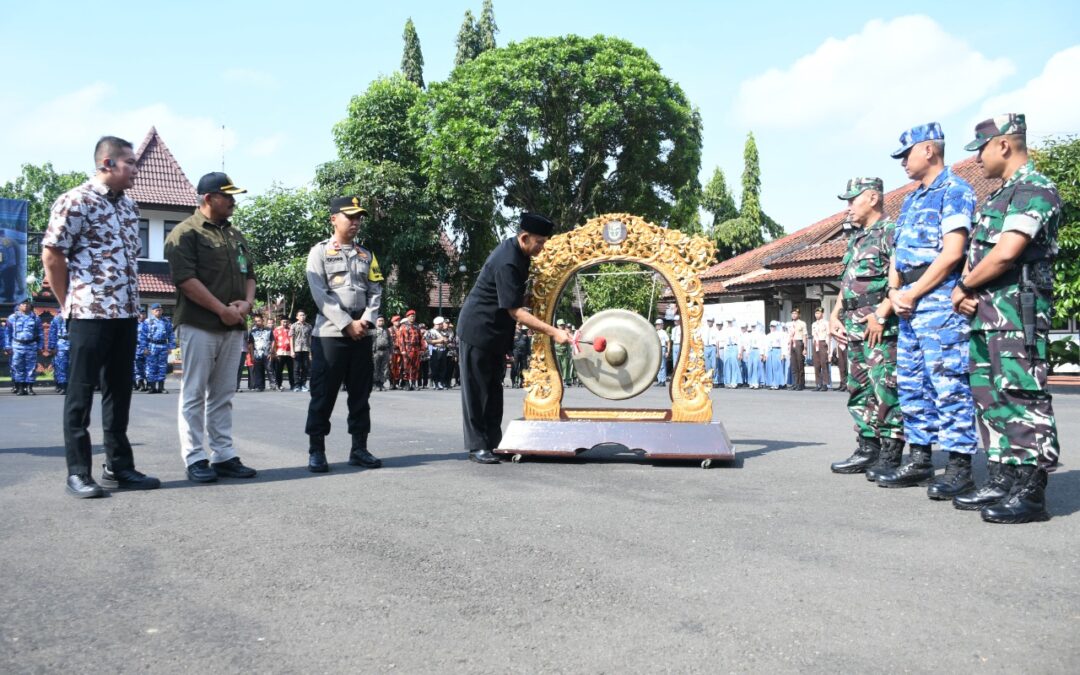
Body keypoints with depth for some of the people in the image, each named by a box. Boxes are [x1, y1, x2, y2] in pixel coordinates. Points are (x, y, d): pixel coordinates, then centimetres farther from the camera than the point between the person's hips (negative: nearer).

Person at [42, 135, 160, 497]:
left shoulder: (129, 205, 15)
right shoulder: (75, 201, -8)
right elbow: (52, 255, -8)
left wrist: (131, 301, 13)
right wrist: (69, 303, -3)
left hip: (126, 314, 7)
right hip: (89, 314, -7)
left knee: (119, 392, 11)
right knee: (81, 393, 1)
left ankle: (118, 467, 19)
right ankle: (78, 472, 8)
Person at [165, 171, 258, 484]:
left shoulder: (236, 235, 19)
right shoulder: (185, 233, -4)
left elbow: (249, 273, 19)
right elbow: (186, 279, -13)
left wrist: (247, 302, -1)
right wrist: (222, 309, -15)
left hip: (233, 327, 7)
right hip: (199, 325, -7)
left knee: (222, 395, 9)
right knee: (194, 394, -1)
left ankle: (224, 456, 14)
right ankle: (195, 459, 4)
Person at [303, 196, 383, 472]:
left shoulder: (367, 255, 16)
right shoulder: (319, 252, 2)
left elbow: (376, 292, 9)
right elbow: (320, 294, -8)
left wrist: (366, 320, -9)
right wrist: (347, 324, -15)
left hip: (362, 335, 5)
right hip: (330, 333, -4)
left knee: (360, 394, 7)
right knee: (323, 395, -1)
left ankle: (359, 448, 14)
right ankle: (316, 451, 7)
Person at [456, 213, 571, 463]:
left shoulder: (516, 251, 3)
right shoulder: (506, 263, -26)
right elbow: (515, 311, -29)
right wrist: (553, 332, -32)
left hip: (496, 332, 9)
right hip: (478, 330, -9)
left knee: (494, 389, 9)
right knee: (476, 389, -4)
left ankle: (492, 443, 13)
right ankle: (477, 446, 1)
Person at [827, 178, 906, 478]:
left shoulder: (891, 232, -5)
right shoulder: (856, 239, 22)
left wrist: (880, 315, -19)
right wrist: (834, 315, 15)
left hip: (882, 329, -9)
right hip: (854, 329, 9)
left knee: (885, 391, -8)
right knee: (859, 391, 11)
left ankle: (890, 456, -2)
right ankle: (866, 450, 18)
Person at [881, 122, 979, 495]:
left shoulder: (955, 190, -5)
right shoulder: (912, 199, 22)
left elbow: (952, 253, -15)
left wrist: (912, 294, -14)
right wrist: (894, 292, 3)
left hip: (940, 300, -9)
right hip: (909, 304, 9)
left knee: (948, 383, -9)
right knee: (911, 383, 10)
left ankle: (960, 466, -3)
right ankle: (919, 460, 18)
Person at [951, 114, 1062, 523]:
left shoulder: (1035, 190, -8)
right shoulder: (998, 197, 23)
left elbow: (1005, 253, -19)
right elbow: (974, 250, 21)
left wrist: (965, 286, -6)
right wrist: (963, 290, 2)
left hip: (1018, 315, -10)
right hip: (984, 317, 10)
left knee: (1022, 401, -8)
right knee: (990, 399, 11)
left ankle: (1030, 493, -5)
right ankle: (1003, 483, 19)